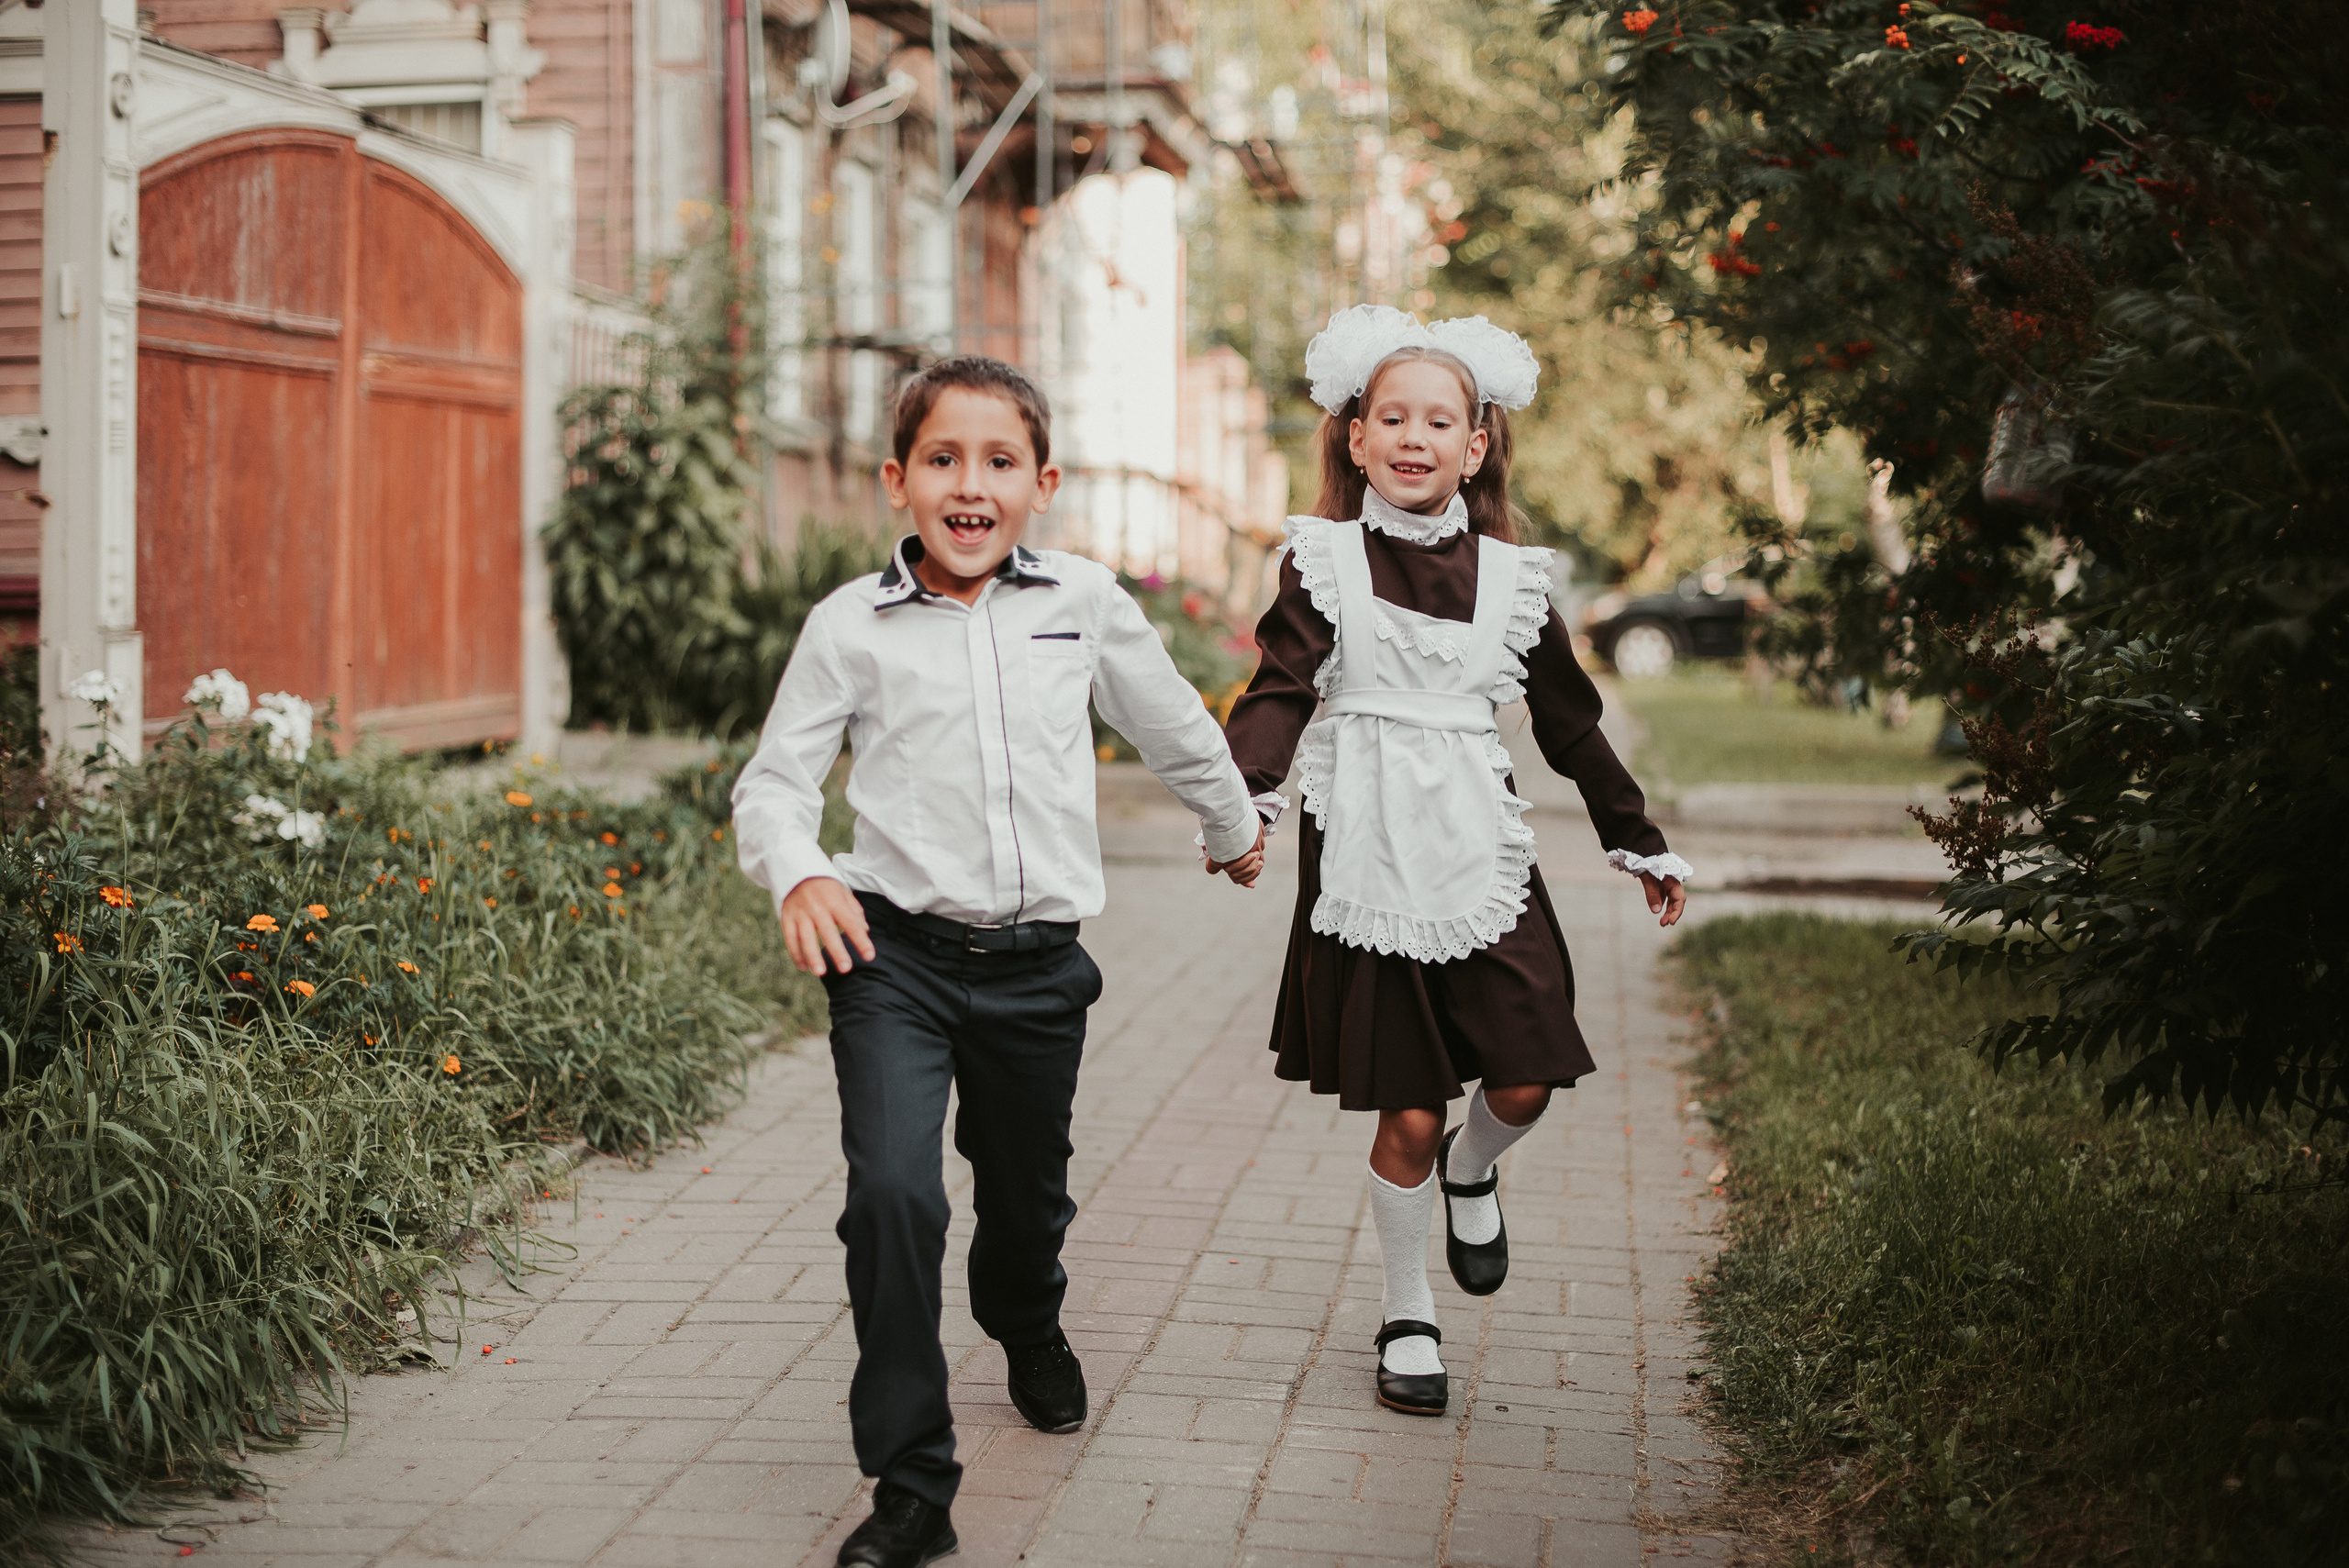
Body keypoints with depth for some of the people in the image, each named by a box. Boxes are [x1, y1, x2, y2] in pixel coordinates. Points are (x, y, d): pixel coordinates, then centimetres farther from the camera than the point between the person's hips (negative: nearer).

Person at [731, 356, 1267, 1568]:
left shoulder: (1085, 604, 2)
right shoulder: (852, 627, -4)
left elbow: (1170, 725, 19)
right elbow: (775, 779, 0)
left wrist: (1233, 824, 34)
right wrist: (798, 875, -20)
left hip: (1038, 962, 3)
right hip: (897, 954, -3)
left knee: (1026, 1191, 20)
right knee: (893, 1193, -20)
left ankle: (1029, 1333, 56)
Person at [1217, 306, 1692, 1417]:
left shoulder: (1509, 577, 7)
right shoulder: (1325, 561, 0)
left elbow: (1570, 720, 16)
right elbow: (1282, 688, -11)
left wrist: (1636, 840, 20)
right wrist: (1242, 794, -30)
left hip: (1481, 856, 3)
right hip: (1368, 858, -2)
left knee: (1525, 1078, -6)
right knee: (1406, 1117, 0)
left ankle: (1473, 1172, 31)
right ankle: (1407, 1320, 20)